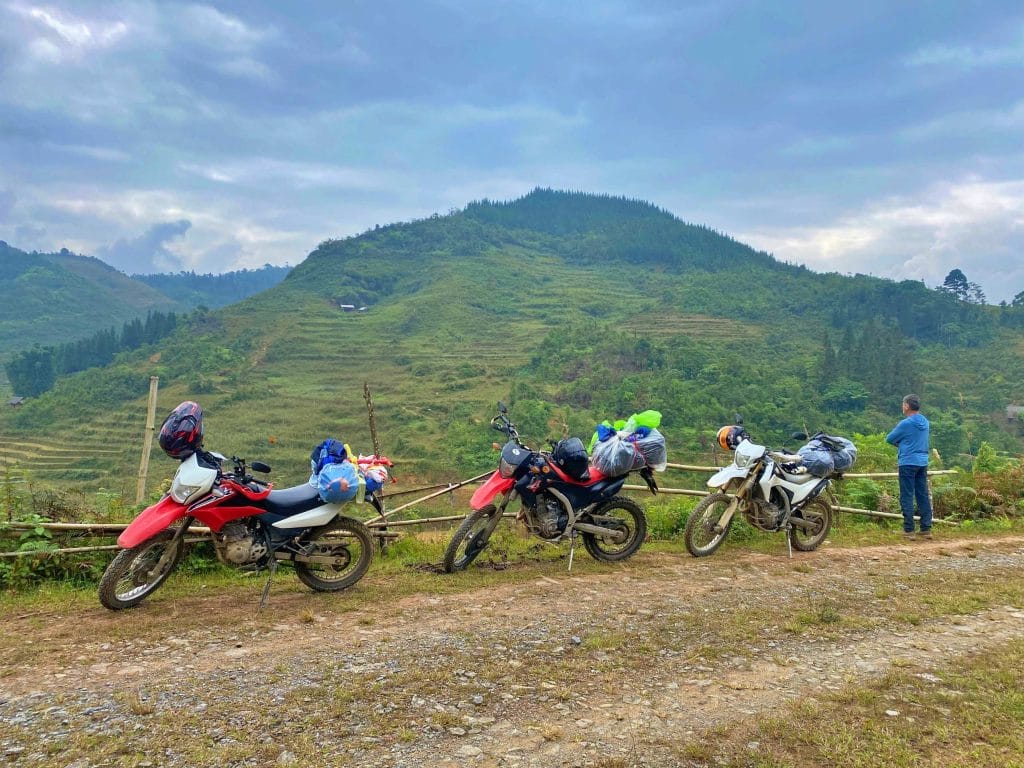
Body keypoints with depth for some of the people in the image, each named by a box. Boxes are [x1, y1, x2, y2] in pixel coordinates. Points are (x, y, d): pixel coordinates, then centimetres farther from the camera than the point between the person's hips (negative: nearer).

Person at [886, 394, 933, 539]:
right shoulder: (925, 422, 9)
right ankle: (926, 528, 11)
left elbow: (889, 439, -5)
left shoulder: (905, 424, -13)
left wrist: (898, 443, 15)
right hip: (923, 463, 7)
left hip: (908, 463, -7)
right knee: (923, 496, 9)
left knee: (907, 497, -2)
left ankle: (908, 530, -2)